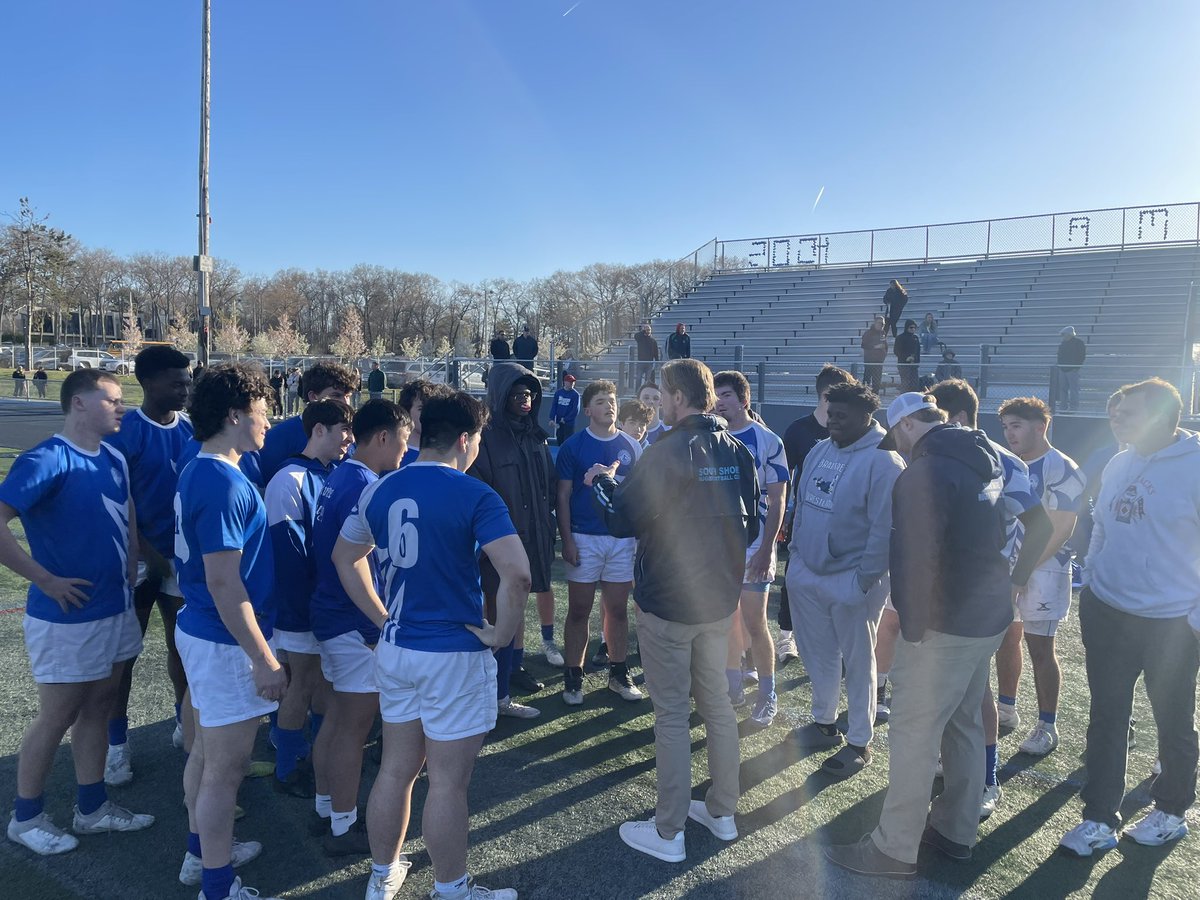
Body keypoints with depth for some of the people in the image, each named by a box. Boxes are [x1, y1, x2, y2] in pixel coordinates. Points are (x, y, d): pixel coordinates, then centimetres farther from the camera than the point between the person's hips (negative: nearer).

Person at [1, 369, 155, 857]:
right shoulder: (46, 460, -19)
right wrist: (46, 580, -21)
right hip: (68, 617, -7)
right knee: (56, 717, 7)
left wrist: (130, 572, 9)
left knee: (97, 708, 17)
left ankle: (92, 808, 32)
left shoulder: (114, 459, 5)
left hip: (116, 610, 7)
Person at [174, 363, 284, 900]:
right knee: (226, 768, 4)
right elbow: (223, 582, -26)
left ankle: (202, 853, 41)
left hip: (200, 630, 10)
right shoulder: (224, 483, -24)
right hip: (226, 642, -10)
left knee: (207, 751, 23)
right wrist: (263, 658, -21)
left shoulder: (197, 473, 8)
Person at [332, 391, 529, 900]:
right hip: (454, 654, -6)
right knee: (448, 782, 8)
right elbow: (516, 574, -26)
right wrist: (502, 633, -11)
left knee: (396, 769, 21)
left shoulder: (381, 490, 4)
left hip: (395, 648, 6)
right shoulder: (474, 495, -16)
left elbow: (345, 557, 17)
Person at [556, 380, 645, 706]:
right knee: (579, 611, 4)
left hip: (623, 537, 3)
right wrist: (567, 540, -9)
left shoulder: (631, 446, 6)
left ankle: (618, 674, 23)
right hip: (584, 538, -2)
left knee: (618, 609, 10)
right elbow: (563, 497, -3)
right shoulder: (573, 446, -3)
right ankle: (573, 677, 15)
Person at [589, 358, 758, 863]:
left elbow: (623, 520, -18)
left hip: (667, 603, -6)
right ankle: (722, 812, 32)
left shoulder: (668, 452, -20)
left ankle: (668, 832, 16)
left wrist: (602, 482, 0)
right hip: (721, 599, 7)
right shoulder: (737, 452, 1)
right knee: (717, 703, 18)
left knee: (672, 714, 4)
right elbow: (750, 526, 9)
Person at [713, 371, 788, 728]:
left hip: (752, 548, -4)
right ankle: (734, 685, 29)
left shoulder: (767, 440, -8)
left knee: (754, 624, 1)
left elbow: (777, 501, -7)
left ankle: (767, 695, 18)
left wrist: (766, 550, -13)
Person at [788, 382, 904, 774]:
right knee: (818, 655, 19)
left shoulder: (883, 461, -16)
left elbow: (885, 528, -19)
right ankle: (824, 722, 37)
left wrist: (866, 579, -19)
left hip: (850, 580, -7)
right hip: (807, 574, 7)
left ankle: (859, 742, 21)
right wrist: (795, 553, 12)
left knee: (857, 662, 8)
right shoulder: (819, 452, 8)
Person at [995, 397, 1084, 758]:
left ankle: (1047, 727, 12)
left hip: (1043, 570, -7)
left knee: (1039, 647, 0)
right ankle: (1006, 708, 29)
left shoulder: (1061, 469, -13)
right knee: (1005, 637, 13)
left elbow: (1060, 530, -17)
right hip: (1005, 566, 7)